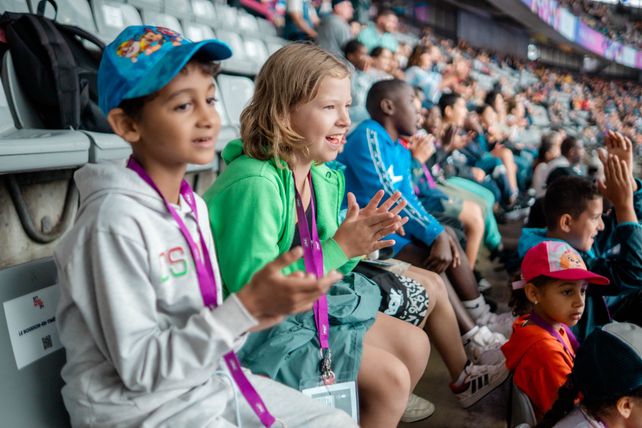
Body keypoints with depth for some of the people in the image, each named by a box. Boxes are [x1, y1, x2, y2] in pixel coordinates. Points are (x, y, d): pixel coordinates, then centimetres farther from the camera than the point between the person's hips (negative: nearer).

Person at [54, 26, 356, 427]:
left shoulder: (192, 204, 0)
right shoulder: (117, 221, -23)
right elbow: (139, 368, -22)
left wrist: (255, 314, -8)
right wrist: (247, 307, -28)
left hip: (210, 381, 7)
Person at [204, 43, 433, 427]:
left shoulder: (324, 177, -1)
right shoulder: (254, 184, -28)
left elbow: (321, 261, 7)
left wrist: (357, 238, -13)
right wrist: (338, 249, -27)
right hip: (258, 327, -8)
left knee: (415, 344, 12)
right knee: (391, 375, -11)